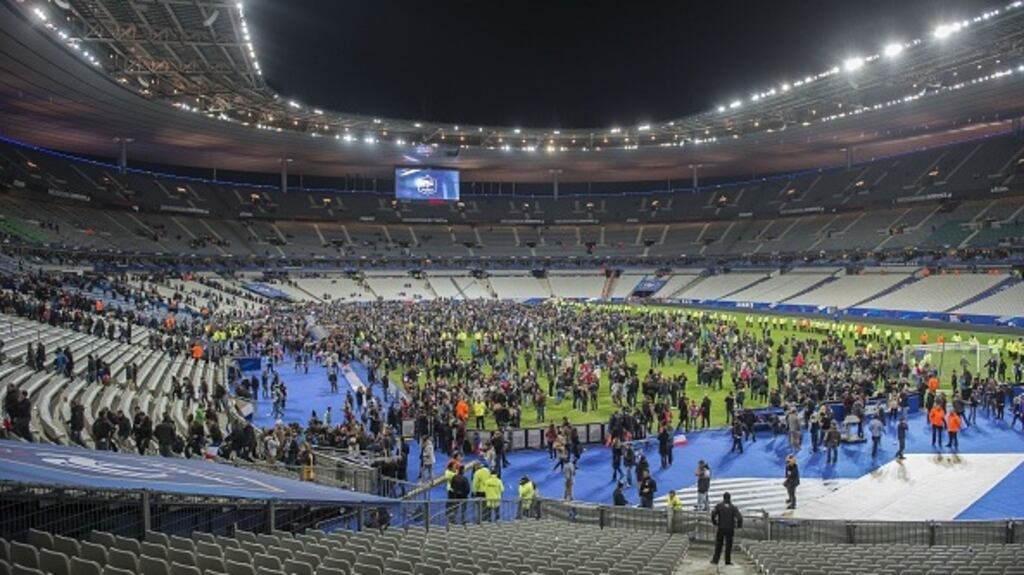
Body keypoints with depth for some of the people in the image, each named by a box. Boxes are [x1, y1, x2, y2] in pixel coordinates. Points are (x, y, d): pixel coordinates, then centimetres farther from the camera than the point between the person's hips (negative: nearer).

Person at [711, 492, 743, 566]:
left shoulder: (719, 506, 0)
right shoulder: (733, 507, 1)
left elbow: (713, 514, -13)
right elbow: (739, 517, -10)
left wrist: (714, 522, 4)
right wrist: (739, 525, 7)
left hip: (721, 528, 0)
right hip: (730, 529, 0)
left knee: (718, 544, 7)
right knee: (728, 545, 8)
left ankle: (715, 560, 4)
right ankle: (728, 561, 8)